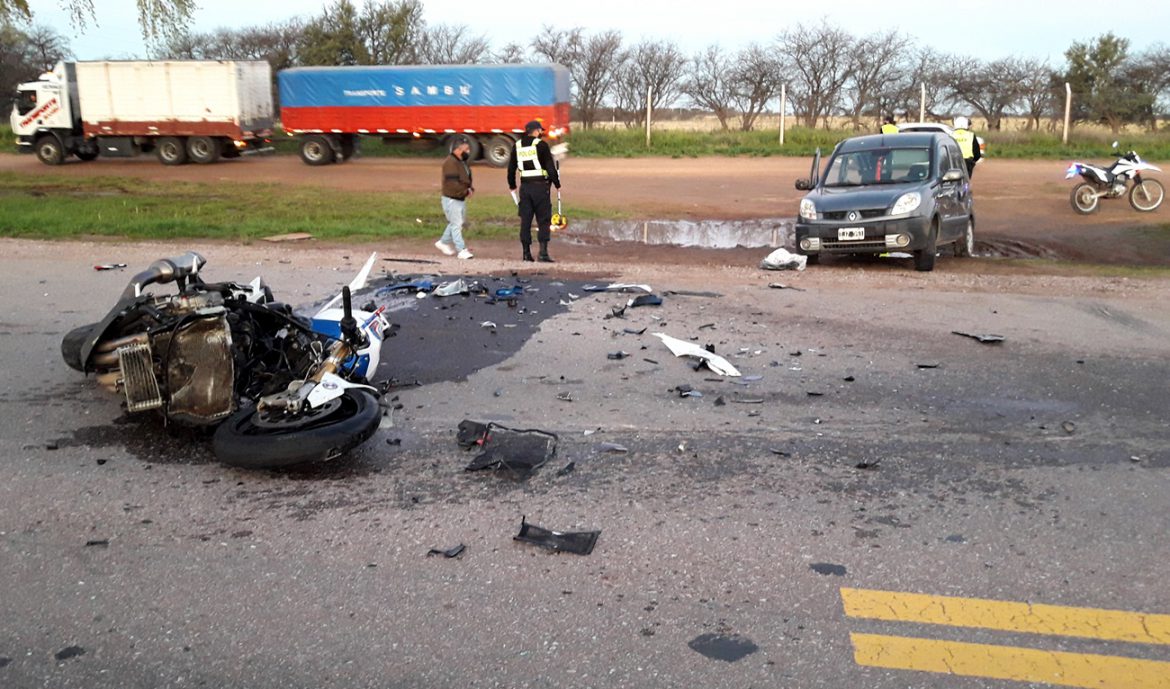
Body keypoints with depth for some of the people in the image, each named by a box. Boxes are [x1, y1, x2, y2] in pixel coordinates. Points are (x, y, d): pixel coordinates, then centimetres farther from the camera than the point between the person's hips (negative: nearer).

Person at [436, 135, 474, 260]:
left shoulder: (463, 162, 11)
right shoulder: (450, 162, -20)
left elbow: (467, 179, 21)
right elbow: (452, 184, -27)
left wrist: (470, 188, 0)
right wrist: (466, 191, -21)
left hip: (461, 199, 10)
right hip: (451, 199, -10)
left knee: (456, 224, 18)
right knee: (456, 224, -6)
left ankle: (443, 243, 33)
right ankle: (461, 250, -4)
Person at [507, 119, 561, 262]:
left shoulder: (517, 146, 9)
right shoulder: (541, 145, -7)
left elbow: (511, 168, 16)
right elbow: (550, 167, -8)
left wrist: (512, 185, 29)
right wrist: (557, 183, 4)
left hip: (524, 187, 5)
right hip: (540, 186, -5)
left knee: (525, 220, 8)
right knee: (543, 220, -1)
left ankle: (526, 253, 10)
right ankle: (543, 253, -9)